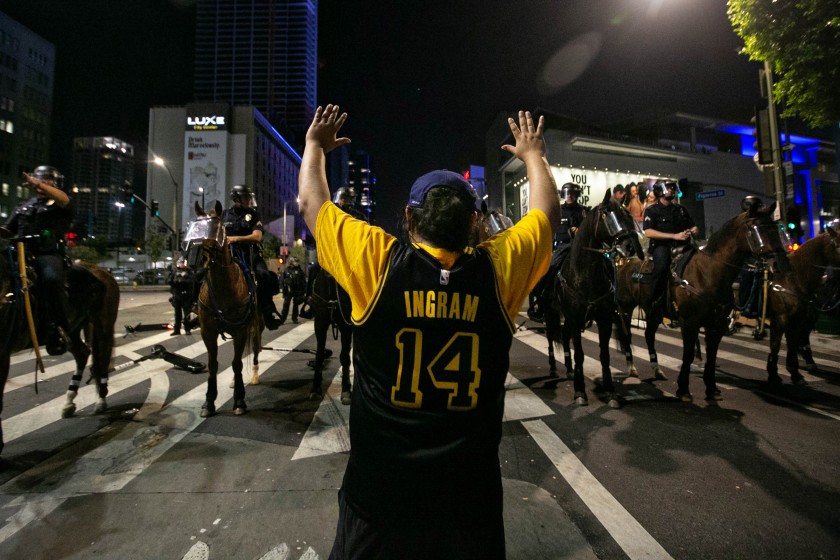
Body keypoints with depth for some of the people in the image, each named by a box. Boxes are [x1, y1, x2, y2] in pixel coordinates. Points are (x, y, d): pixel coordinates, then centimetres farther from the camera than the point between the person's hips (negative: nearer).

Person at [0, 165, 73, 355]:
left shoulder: (58, 205, 13)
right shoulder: (23, 207, 28)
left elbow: (64, 199, -13)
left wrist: (39, 184, -26)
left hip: (49, 254, -7)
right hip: (23, 252, 7)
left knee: (51, 278, -35)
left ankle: (59, 329, -35)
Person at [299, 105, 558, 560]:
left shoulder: (379, 263, -16)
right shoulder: (497, 270, -12)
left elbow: (312, 203, 0)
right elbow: (547, 211, 8)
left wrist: (315, 146, 19)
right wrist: (533, 154, 25)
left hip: (378, 486, -1)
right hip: (472, 490, 2)